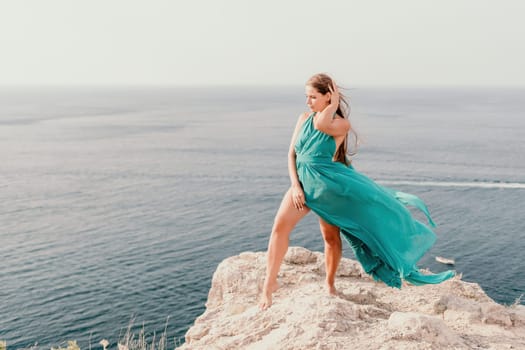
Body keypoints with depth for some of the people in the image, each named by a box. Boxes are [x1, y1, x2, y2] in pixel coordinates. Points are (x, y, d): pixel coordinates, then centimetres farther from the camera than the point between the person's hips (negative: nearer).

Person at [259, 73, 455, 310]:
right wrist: (295, 186, -8)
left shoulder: (341, 124, -8)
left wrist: (334, 103, -13)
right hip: (303, 182, 3)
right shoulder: (304, 119, 4)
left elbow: (321, 124, -31)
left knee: (331, 236, 1)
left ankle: (330, 285, 22)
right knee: (280, 225, -13)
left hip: (329, 183, -3)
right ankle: (270, 283, -8)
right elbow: (292, 154, 3)